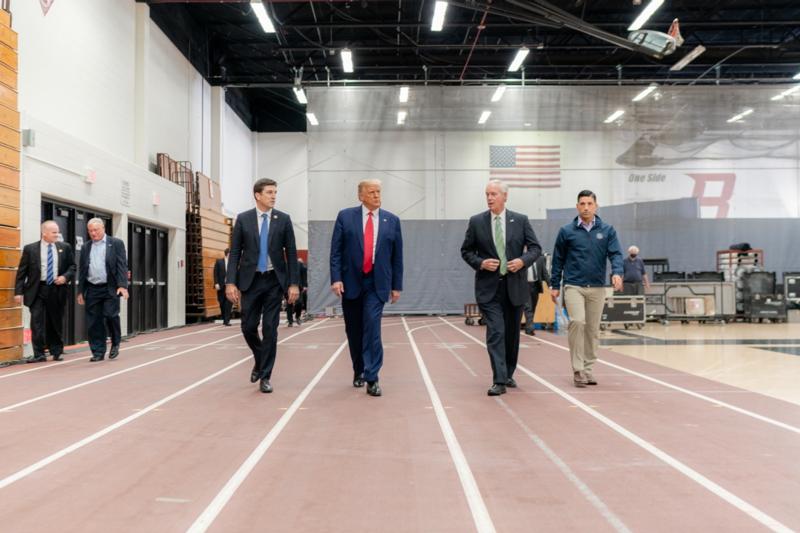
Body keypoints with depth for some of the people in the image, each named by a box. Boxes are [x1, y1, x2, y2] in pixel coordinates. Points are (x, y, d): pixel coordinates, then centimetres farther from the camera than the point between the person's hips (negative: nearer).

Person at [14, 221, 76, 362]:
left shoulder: (65, 247, 6)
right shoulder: (30, 249, 1)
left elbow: (72, 266, 11)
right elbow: (21, 272, 1)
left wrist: (65, 277, -9)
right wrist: (18, 292, -5)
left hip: (57, 290, 2)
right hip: (37, 290, -2)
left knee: (56, 323, 10)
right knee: (37, 323, -5)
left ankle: (56, 352, 22)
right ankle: (39, 354, 1)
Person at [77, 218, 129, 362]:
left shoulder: (116, 243, 2)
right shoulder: (86, 247, 14)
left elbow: (122, 265, -5)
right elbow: (82, 270, 16)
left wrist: (123, 285, -15)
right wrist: (81, 291, 12)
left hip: (111, 288, -4)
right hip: (92, 289, 4)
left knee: (110, 315, -12)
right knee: (94, 322, 3)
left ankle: (115, 344, 12)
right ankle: (98, 352, 11)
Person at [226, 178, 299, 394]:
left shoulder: (283, 219, 1)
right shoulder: (243, 219, 1)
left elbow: (291, 253, 1)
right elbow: (235, 253, 1)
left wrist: (293, 283, -5)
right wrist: (231, 282, -8)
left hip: (274, 281, 0)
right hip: (251, 280, 1)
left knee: (270, 329, -1)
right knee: (248, 327, 3)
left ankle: (265, 376, 8)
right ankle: (260, 360, 32)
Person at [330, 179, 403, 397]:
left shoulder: (392, 220, 6)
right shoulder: (345, 216, 2)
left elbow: (397, 256, 8)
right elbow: (335, 251, -1)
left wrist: (397, 285, 6)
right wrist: (336, 278, -10)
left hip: (377, 284, -1)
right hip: (351, 282, 1)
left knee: (372, 326, -14)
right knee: (354, 330, 10)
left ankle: (372, 378, -10)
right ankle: (358, 371, 28)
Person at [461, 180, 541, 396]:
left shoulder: (521, 220, 3)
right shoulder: (476, 222, 2)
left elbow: (535, 248, 5)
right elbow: (466, 250, 7)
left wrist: (523, 261, -14)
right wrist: (480, 263, -11)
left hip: (515, 286, 2)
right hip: (489, 287, -2)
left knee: (512, 333, 12)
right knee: (495, 333, -11)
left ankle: (508, 374, 30)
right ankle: (499, 381, -11)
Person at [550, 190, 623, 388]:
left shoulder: (607, 230, 5)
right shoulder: (567, 231, 2)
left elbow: (615, 253, -2)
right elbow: (558, 259, 7)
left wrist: (617, 272, -21)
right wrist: (555, 285, 6)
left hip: (597, 288, 2)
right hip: (574, 286, -2)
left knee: (593, 329, 7)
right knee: (577, 322, -19)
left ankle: (587, 368, 20)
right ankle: (577, 369, -10)